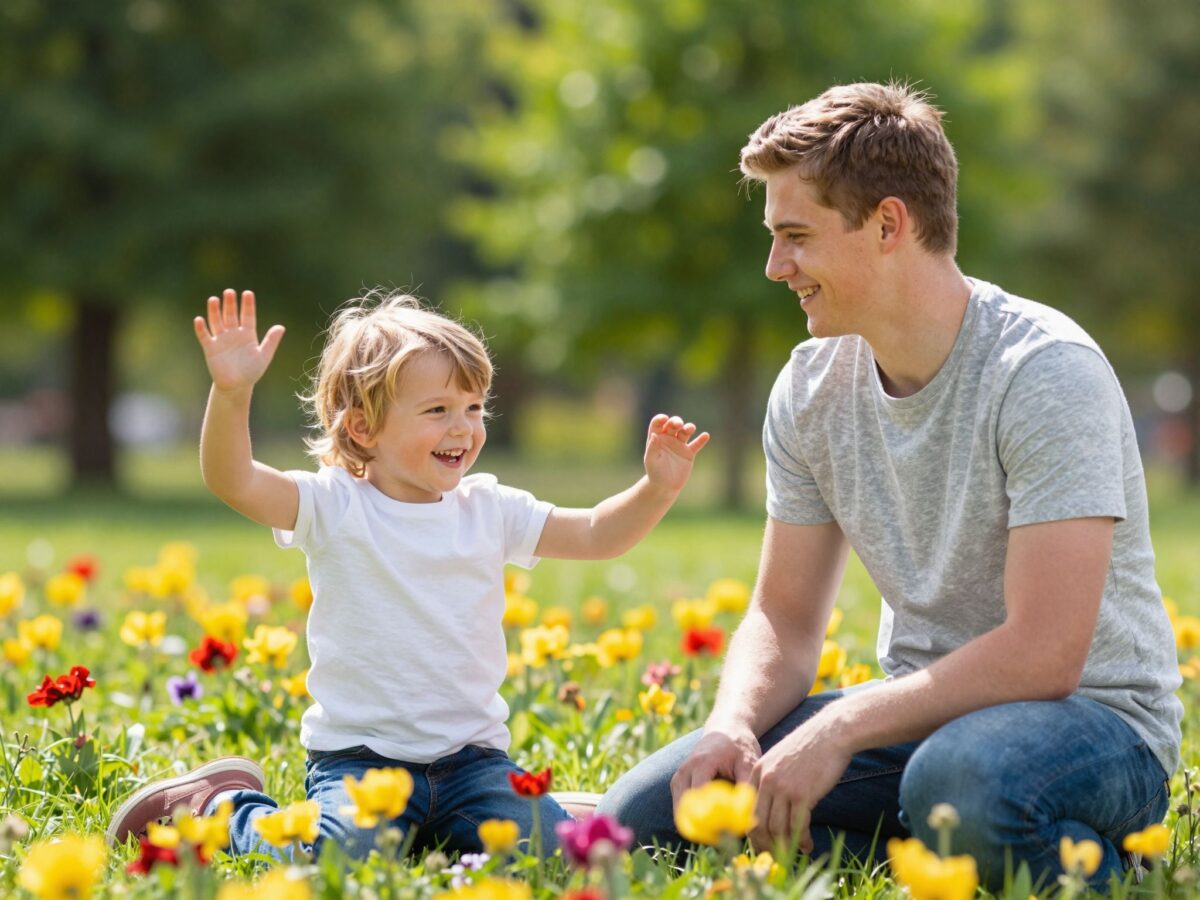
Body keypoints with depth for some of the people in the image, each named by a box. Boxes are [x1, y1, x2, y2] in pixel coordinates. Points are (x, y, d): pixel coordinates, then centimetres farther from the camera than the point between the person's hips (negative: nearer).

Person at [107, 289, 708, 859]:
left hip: (471, 754, 4)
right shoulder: (335, 507, -6)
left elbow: (596, 535, 12)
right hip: (360, 756, -4)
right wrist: (231, 393, -35)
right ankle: (223, 806, 4)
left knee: (554, 846, -18)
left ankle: (428, 828, 13)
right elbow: (233, 481, -19)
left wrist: (658, 488, -5)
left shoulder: (489, 510, 7)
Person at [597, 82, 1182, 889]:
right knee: (639, 818, -11)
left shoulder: (1046, 374, -20)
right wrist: (733, 724, -15)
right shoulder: (812, 390, 2)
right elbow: (785, 619, 7)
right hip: (923, 710, 6)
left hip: (1091, 714, -6)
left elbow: (1042, 654, -26)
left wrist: (839, 729, -27)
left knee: (959, 777, -42)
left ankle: (1105, 871, -10)